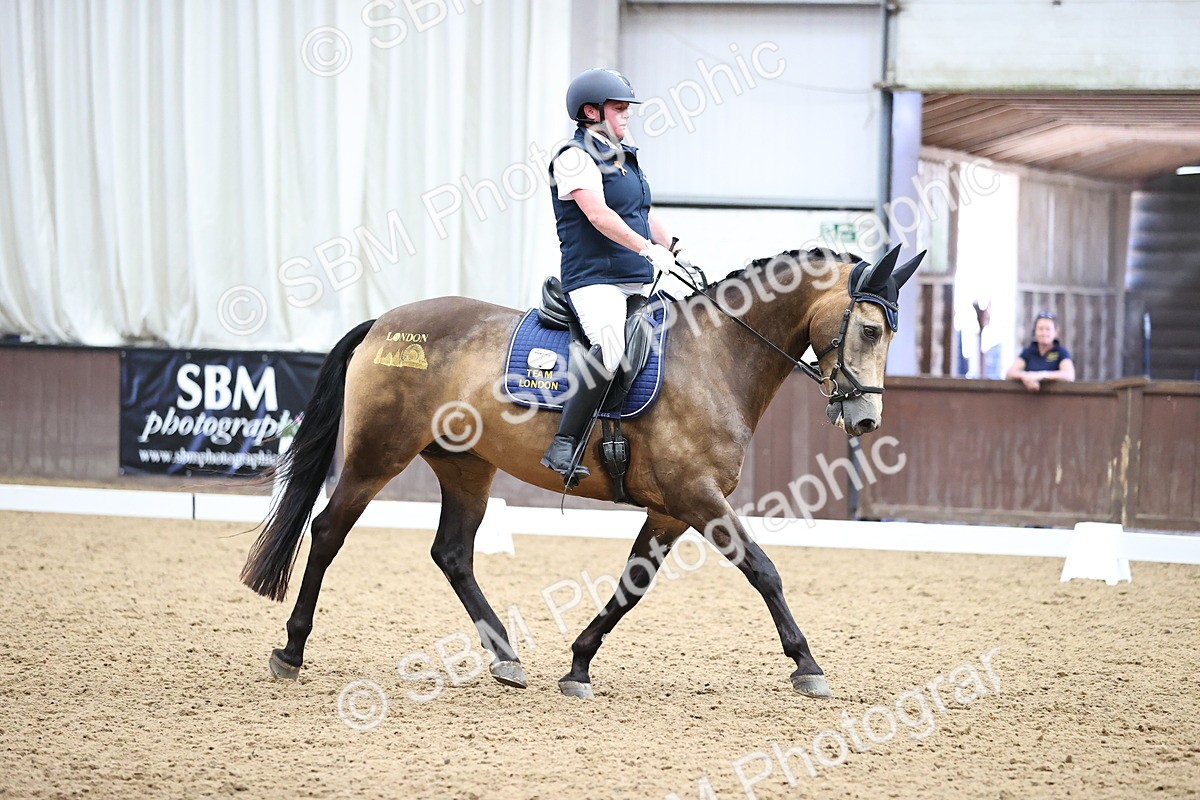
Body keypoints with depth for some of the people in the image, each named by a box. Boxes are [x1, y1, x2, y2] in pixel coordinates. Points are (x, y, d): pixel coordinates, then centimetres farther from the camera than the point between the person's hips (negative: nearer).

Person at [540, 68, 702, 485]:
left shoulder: (627, 157, 22)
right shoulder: (576, 156, -7)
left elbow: (645, 216, 27)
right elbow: (599, 214, -19)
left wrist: (676, 252, 11)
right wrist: (647, 248, -26)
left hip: (638, 281, 10)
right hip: (594, 279, -10)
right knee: (612, 343, -34)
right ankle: (563, 446, -32)